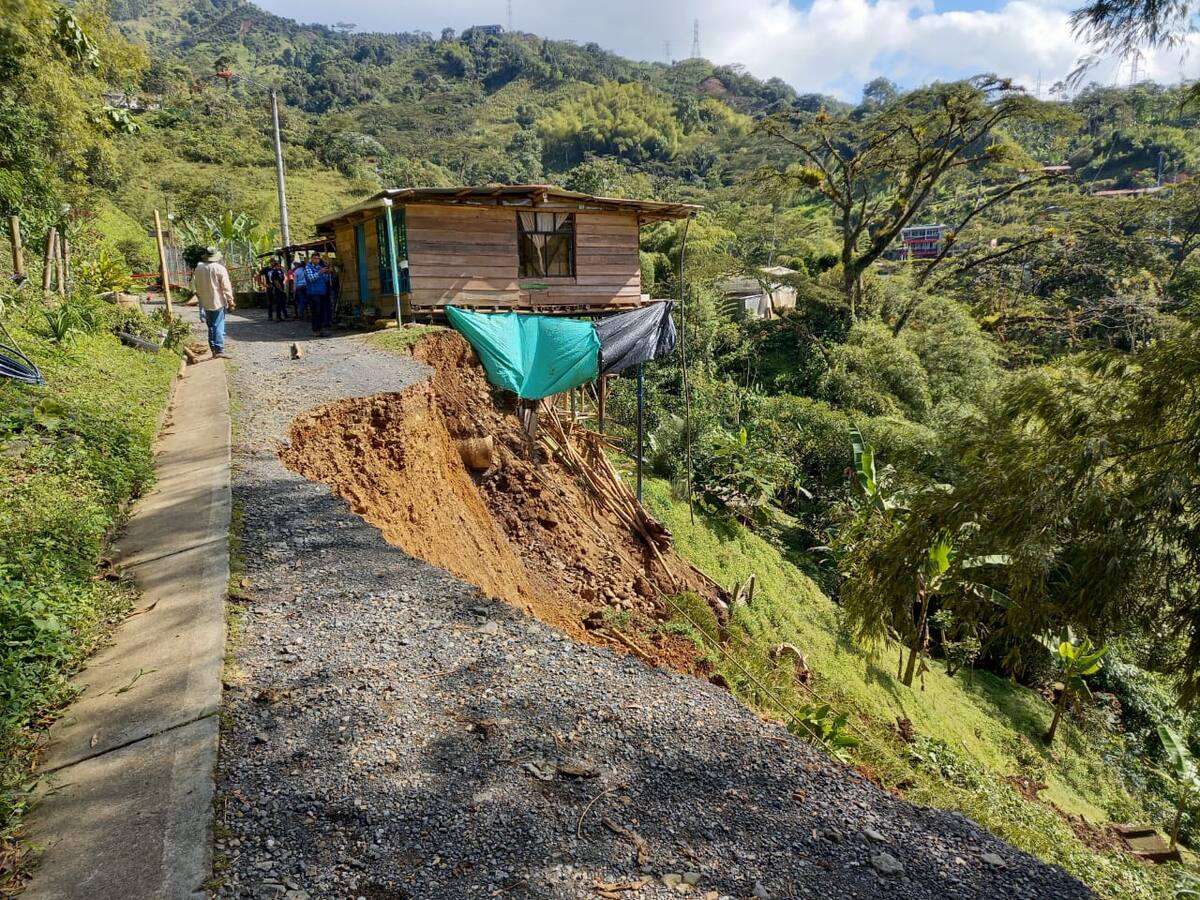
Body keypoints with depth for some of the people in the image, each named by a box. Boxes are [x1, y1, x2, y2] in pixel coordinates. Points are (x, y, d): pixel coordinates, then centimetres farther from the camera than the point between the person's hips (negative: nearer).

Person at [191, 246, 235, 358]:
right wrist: (230, 300, -7)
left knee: (211, 326, 14)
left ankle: (213, 349, 17)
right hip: (218, 301, -5)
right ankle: (219, 350, -10)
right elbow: (226, 287, -13)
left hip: (205, 303, 5)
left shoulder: (198, 268, 4)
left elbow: (195, 285, 14)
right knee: (219, 326, -4)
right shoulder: (220, 268, -13)